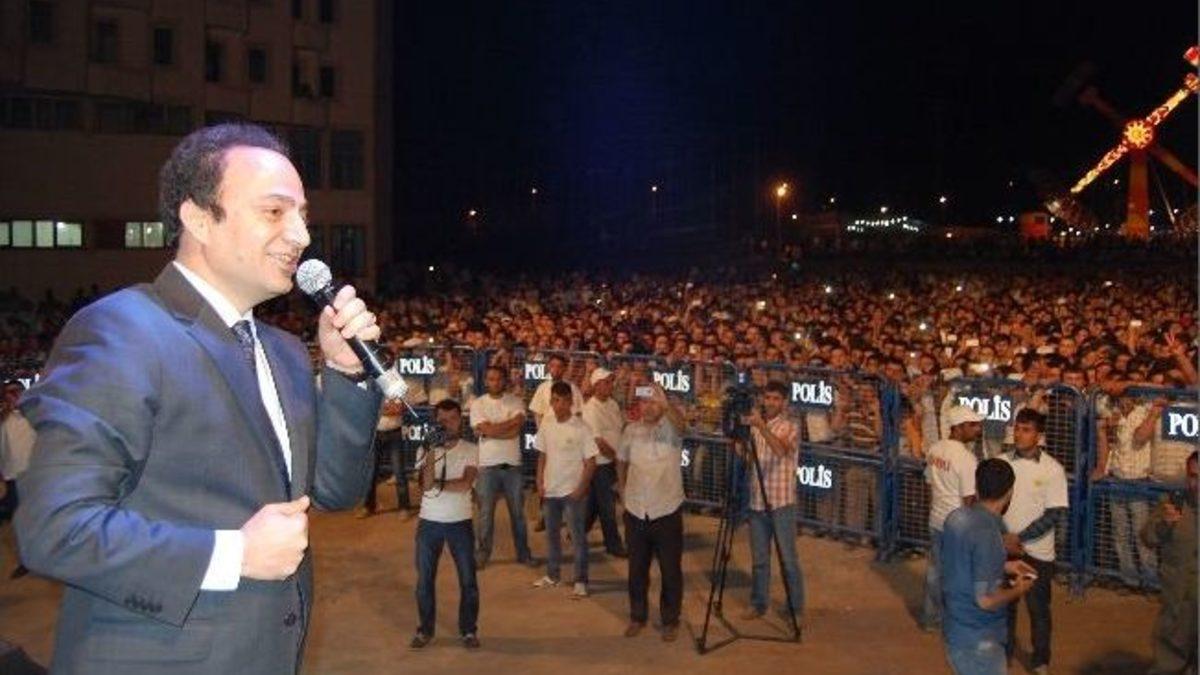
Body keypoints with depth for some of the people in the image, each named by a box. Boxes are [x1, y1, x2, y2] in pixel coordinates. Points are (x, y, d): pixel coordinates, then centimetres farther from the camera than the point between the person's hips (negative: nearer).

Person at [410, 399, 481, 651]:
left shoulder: (471, 450, -4)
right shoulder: (426, 450, -1)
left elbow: (465, 484, -17)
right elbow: (425, 484, -18)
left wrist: (436, 484, -13)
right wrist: (432, 451, -24)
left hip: (460, 523, -1)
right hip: (429, 523, 1)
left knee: (468, 580, 3)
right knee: (424, 580, 8)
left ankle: (468, 631, 18)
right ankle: (425, 630, 23)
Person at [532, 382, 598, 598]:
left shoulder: (581, 428, -13)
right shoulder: (546, 424, 0)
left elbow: (590, 462, -10)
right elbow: (542, 455, 9)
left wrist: (581, 488, -15)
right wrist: (540, 482, 2)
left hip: (572, 491, -5)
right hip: (550, 490, 5)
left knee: (578, 536, 0)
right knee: (552, 534, 17)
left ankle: (581, 581, 8)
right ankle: (552, 575, 31)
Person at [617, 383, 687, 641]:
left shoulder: (671, 427, -9)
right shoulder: (631, 430, 3)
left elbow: (681, 423, -35)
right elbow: (622, 461, 19)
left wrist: (667, 405, -54)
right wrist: (623, 490, 14)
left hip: (667, 511, -3)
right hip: (636, 512, 3)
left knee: (671, 571, 6)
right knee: (637, 569, 13)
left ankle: (671, 621, 22)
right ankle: (637, 617, 29)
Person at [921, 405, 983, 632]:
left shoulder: (934, 449, 1)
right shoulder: (966, 458, -22)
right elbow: (969, 500, -20)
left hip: (936, 521, 7)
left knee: (934, 570, 18)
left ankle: (930, 618, 31)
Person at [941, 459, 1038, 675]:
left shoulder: (956, 517, -1)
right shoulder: (987, 534, -26)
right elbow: (986, 599, -27)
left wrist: (1004, 567, 16)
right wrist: (1018, 590, -9)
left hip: (956, 628, 8)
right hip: (978, 639, -8)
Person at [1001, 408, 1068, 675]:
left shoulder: (1052, 469, -11)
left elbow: (1056, 514, -14)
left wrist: (1019, 538, -17)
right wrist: (1004, 537, -10)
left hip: (1037, 551, -2)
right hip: (1003, 547, 2)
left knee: (1038, 608, 11)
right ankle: (1004, 651, 34)